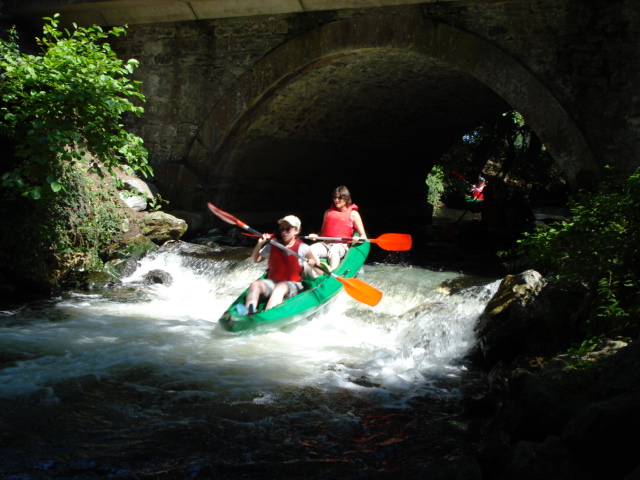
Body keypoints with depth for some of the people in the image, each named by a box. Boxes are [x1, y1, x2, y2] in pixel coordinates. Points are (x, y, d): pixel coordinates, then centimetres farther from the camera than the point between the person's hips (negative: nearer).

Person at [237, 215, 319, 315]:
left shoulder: (302, 248, 0)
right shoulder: (272, 245, 10)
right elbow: (255, 259, 16)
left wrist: (313, 263, -21)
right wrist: (259, 244, -1)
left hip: (292, 285, -4)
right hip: (271, 282, 4)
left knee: (280, 288, -38)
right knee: (255, 285, -27)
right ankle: (248, 312, -53)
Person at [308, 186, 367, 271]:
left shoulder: (353, 214, 9)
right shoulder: (328, 212, 21)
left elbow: (363, 236, 7)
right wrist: (316, 236, 6)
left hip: (342, 245, -4)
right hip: (325, 243, 4)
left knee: (333, 251, -40)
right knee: (312, 249, -30)